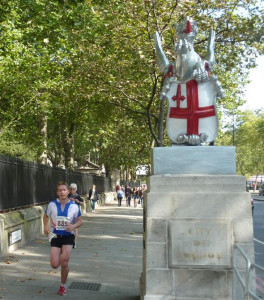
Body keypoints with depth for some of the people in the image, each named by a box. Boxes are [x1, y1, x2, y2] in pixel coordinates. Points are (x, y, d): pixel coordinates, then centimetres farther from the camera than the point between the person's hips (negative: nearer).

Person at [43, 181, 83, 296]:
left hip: (68, 236, -1)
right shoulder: (52, 204, -5)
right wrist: (46, 226, -6)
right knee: (54, 265, -6)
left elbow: (80, 221, 6)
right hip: (55, 236, 1)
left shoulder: (74, 206, -5)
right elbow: (46, 216, 13)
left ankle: (63, 286, 14)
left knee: (64, 262, -12)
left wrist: (74, 226, -15)